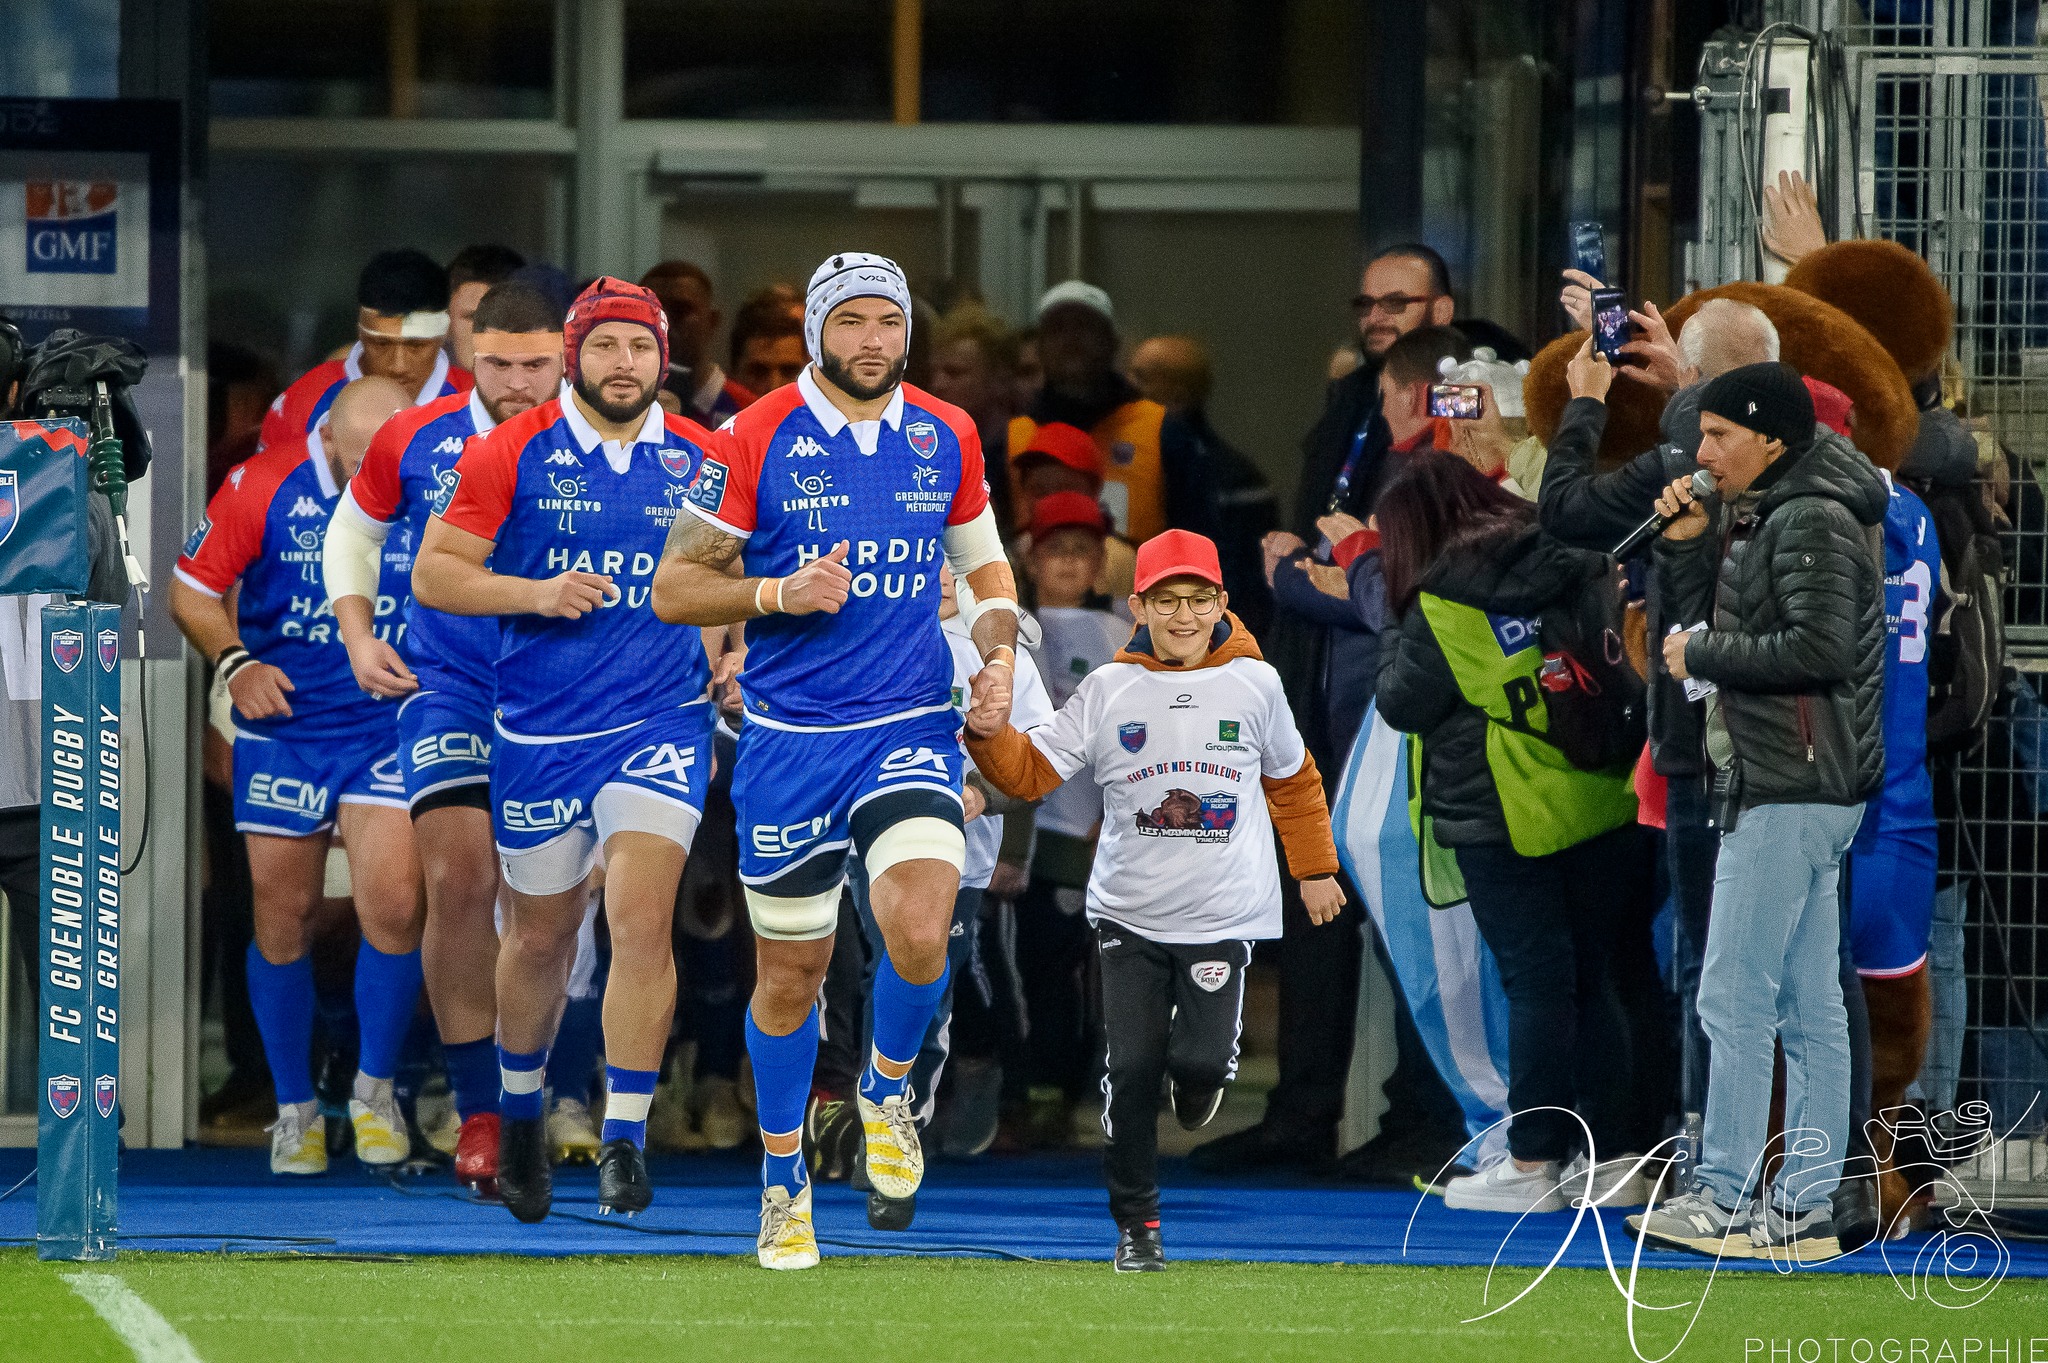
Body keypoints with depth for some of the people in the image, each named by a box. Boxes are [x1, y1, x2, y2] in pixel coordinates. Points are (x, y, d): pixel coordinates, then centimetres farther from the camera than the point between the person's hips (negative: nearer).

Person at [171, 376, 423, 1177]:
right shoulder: (264, 487, -8)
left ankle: (374, 1090, 6)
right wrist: (235, 662, -15)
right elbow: (192, 591, 0)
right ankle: (294, 1109, 20)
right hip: (283, 729, 1)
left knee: (393, 906, -14)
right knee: (283, 919, 5)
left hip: (387, 728, -1)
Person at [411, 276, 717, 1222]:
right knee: (541, 936, 11)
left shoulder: (698, 460, 4)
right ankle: (520, 1110, 36)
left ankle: (625, 1141, -11)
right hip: (540, 734, 0)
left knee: (641, 919, -16)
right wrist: (535, 593, -17)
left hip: (661, 723, 0)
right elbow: (433, 575, -2)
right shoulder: (511, 454, -3)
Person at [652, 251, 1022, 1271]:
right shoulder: (754, 441, -5)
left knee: (919, 931, -22)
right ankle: (783, 1185, 27)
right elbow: (674, 588, -2)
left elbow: (985, 565, 20)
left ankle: (887, 1087, 10)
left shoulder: (946, 438, 5)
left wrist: (999, 655, 1)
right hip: (789, 738, -1)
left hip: (911, 728, 1)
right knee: (791, 972, 6)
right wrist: (783, 593, -17)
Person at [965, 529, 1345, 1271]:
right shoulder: (1110, 690, 1)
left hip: (1223, 914, -1)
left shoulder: (1254, 684, 3)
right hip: (1130, 913, 1)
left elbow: (1292, 782, 19)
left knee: (1202, 1057, -15)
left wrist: (1315, 871, 24)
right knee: (1131, 1070, -3)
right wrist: (989, 736, -20)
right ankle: (1136, 1223, 12)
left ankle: (1198, 1077, 24)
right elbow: (1033, 770, 0)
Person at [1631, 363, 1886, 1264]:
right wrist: (1687, 543, 6)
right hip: (1784, 787, 10)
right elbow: (1706, 625, 21)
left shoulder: (1812, 521, -13)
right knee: (1808, 1011, 8)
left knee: (1735, 1002, -8)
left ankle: (1727, 1202, -7)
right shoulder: (1760, 517, 17)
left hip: (1790, 793, -10)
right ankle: (1804, 1212, 9)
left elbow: (1821, 646, -24)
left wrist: (1700, 655, -14)